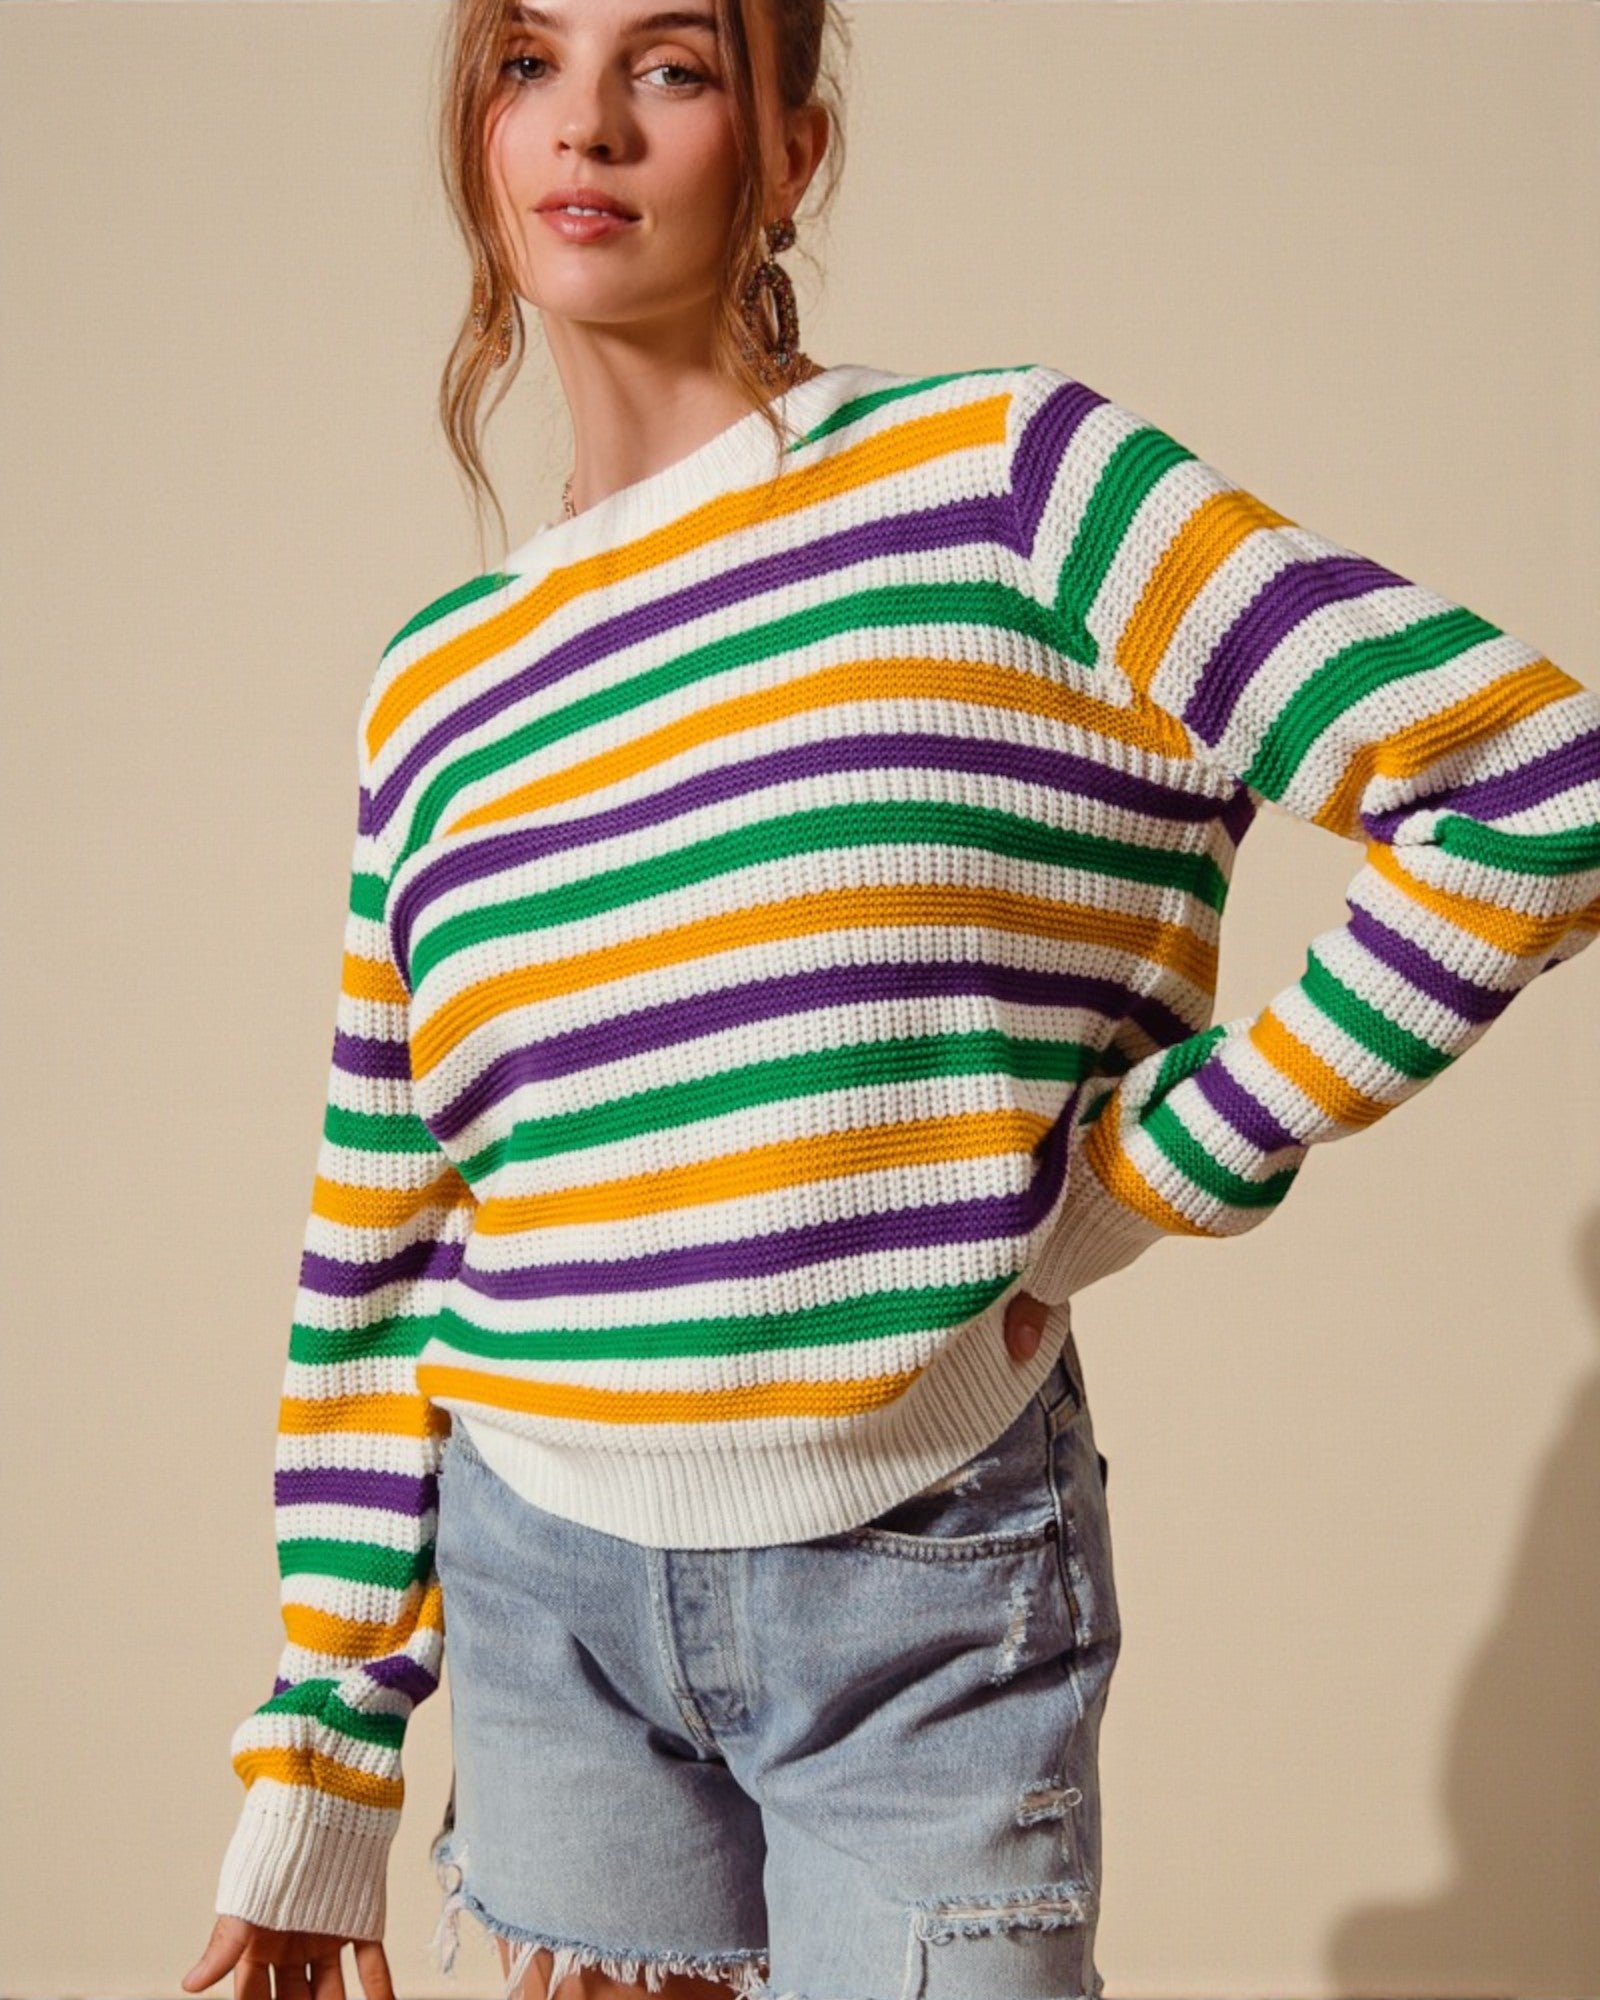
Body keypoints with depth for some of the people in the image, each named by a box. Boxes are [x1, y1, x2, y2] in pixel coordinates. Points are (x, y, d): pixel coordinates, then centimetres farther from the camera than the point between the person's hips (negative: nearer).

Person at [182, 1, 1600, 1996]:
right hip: (544, 1586, 4)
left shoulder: (1000, 477, -7)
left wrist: (1157, 1168, -11)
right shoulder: (438, 686, 6)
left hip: (929, 1604, -4)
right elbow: (375, 1276, 10)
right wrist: (316, 1781, 10)